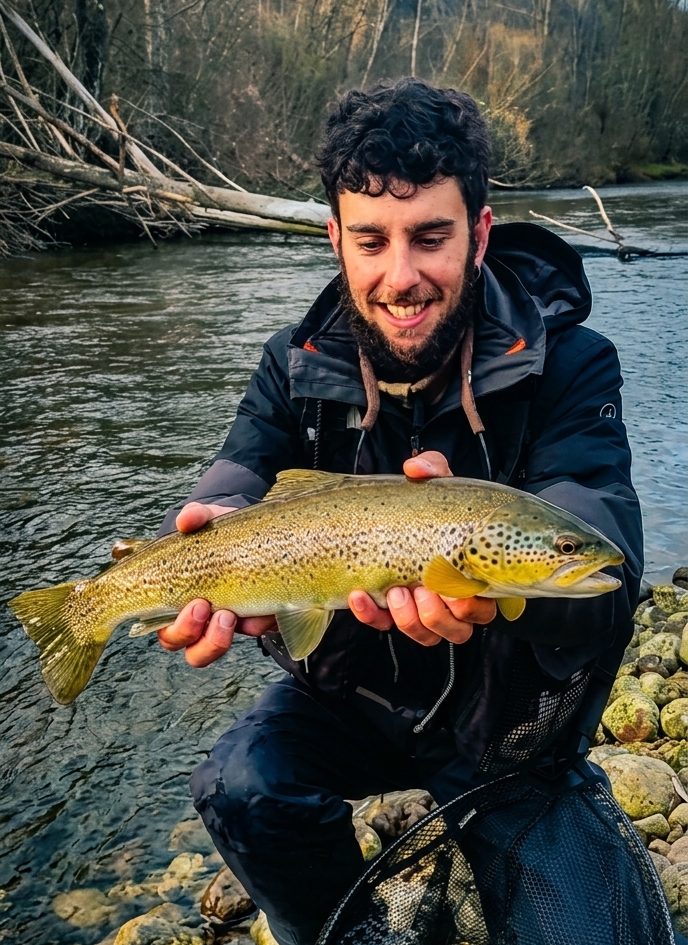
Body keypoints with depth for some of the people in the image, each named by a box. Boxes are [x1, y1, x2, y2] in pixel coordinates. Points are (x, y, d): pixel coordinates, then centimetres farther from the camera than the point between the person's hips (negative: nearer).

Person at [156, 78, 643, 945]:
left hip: (508, 710, -2)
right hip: (356, 688, 3)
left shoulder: (569, 368, -19)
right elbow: (234, 490, -21)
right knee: (242, 789, -18)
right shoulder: (298, 369, -9)